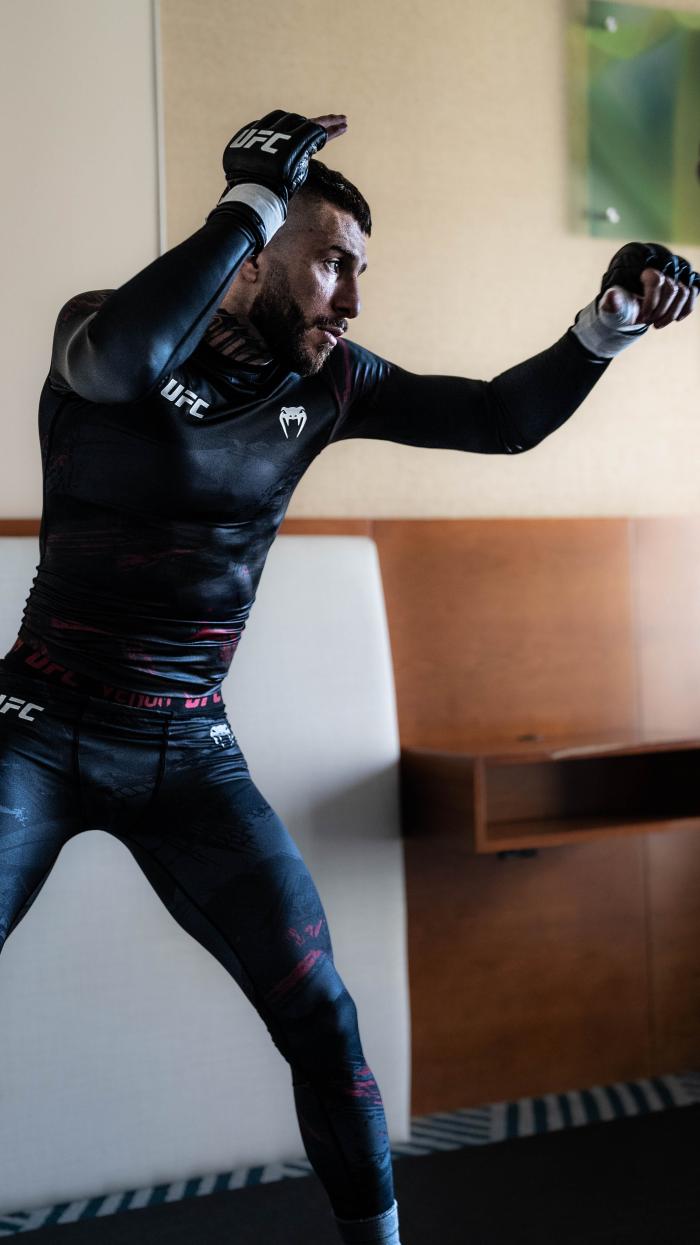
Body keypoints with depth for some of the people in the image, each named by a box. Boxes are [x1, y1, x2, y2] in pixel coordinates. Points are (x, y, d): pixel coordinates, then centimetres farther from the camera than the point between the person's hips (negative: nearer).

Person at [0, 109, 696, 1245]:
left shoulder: (323, 382, 3)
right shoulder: (99, 330, -9)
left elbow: (503, 418, 7)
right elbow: (126, 355, -34)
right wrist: (256, 199, -24)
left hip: (190, 755, 3)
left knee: (324, 1024, -1)